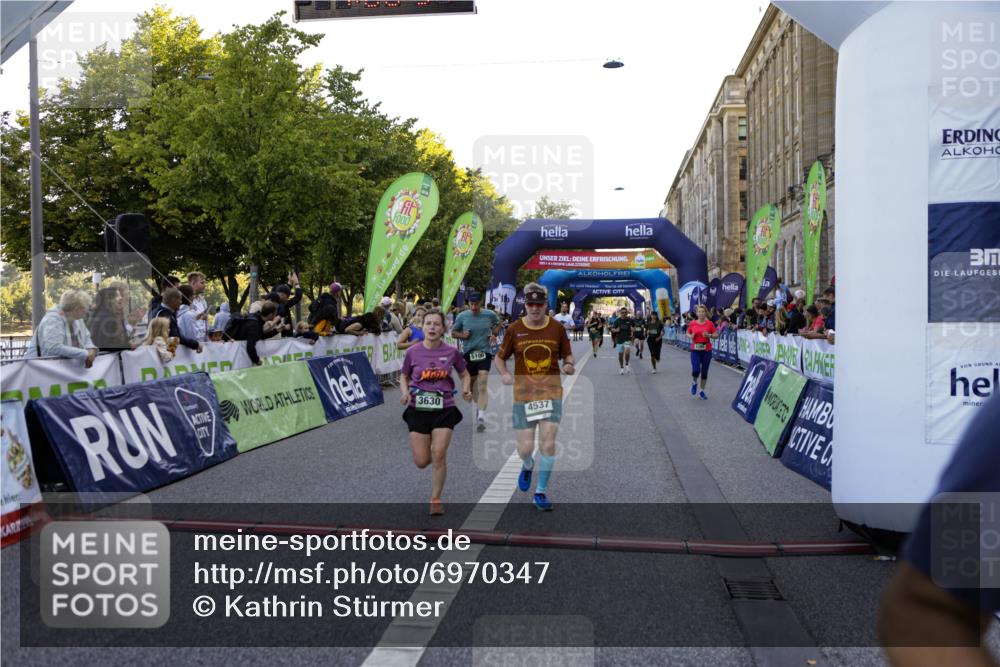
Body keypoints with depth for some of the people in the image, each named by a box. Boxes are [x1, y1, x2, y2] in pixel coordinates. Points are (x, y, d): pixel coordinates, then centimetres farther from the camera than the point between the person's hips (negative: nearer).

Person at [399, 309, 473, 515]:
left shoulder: (451, 352, -5)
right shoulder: (412, 352, -5)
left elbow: (465, 375, 10)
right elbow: (404, 377, 9)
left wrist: (466, 389, -10)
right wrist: (405, 392, -10)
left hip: (444, 409, -1)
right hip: (418, 409, 1)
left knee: (439, 456, -8)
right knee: (421, 462, 1)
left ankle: (435, 500, 12)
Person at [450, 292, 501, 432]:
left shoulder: (490, 315, -2)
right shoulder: (462, 316, -2)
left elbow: (497, 324, 19)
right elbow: (453, 332, 9)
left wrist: (494, 334, 1)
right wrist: (462, 335, -11)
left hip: (485, 352, -2)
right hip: (468, 353, 2)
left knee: (482, 385, -15)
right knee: (472, 382, 14)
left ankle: (481, 416, -20)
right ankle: (479, 405, 41)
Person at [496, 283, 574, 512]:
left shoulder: (557, 328, 0)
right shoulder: (515, 329, -1)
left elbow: (567, 355, 11)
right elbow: (500, 357, 8)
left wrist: (569, 366, -12)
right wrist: (505, 374, -11)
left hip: (551, 392, 0)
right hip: (523, 394, 0)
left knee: (548, 444, -8)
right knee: (525, 448, 0)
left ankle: (541, 491, 12)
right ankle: (528, 466, 39)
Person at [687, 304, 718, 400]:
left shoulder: (709, 323, -2)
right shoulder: (692, 324, 0)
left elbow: (716, 335, 3)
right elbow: (688, 333, 14)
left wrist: (709, 335, -16)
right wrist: (691, 336, -7)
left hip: (707, 350, 0)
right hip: (695, 350, 0)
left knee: (704, 372, 5)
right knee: (696, 370, -15)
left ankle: (702, 391, 22)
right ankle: (694, 383, 19)